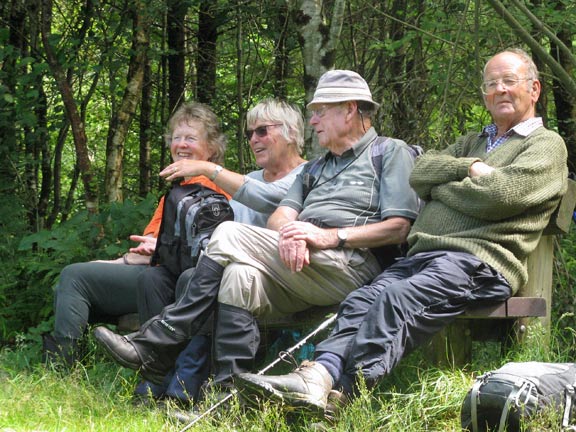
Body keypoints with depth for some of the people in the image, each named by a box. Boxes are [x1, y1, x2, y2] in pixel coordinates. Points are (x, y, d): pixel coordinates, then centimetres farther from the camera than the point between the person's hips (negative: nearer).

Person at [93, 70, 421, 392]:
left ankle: (157, 346, -19)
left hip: (354, 266, -7)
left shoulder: (392, 153, 12)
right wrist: (289, 233, -9)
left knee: (229, 236, -20)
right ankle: (229, 391, -34)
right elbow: (280, 216, 17)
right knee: (242, 275, -26)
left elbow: (399, 228, -3)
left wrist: (332, 236, -14)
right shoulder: (316, 168, 35)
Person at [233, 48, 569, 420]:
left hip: (479, 259, -7)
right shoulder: (473, 143, 35)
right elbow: (420, 173, 17)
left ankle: (339, 392, -46)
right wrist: (469, 168, 1)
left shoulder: (546, 145, 11)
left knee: (397, 299, -32)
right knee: (363, 300, -22)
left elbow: (501, 194, -8)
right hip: (424, 253, 7)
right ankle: (320, 374, -45)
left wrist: (443, 187, 7)